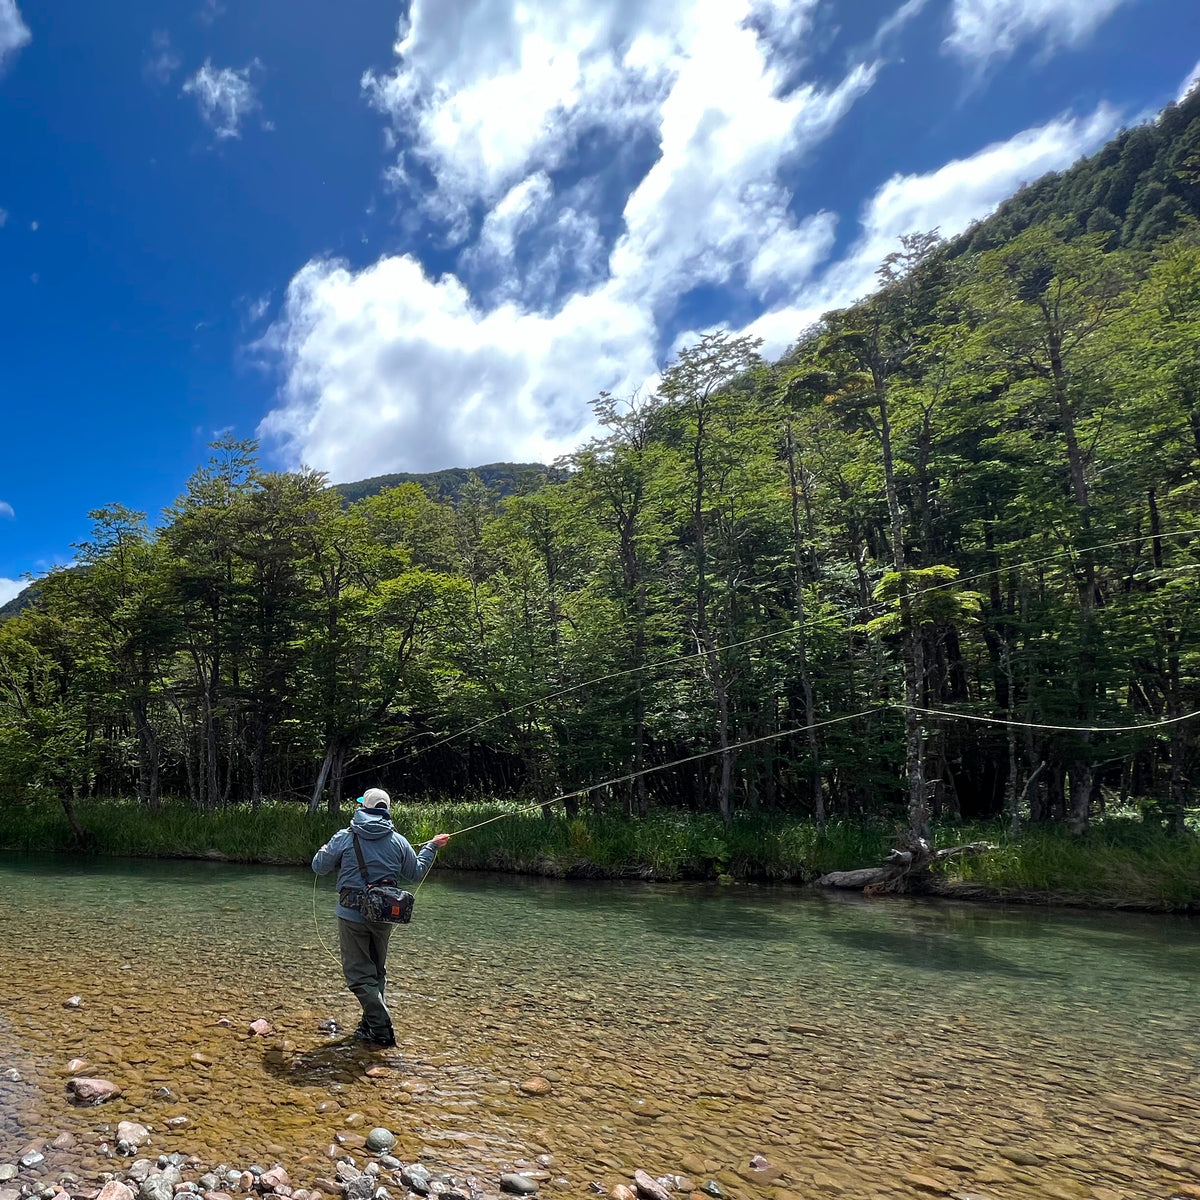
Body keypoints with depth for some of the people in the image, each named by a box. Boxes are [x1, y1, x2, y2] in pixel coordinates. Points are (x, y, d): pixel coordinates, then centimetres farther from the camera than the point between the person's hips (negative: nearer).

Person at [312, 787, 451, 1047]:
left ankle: (381, 1030, -2)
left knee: (359, 973, 2)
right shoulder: (398, 841, 1)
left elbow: (319, 867, 3)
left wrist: (324, 850, 25)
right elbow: (415, 874, 11)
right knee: (377, 971, 20)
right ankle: (372, 1022, 27)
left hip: (353, 914, -4)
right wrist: (432, 847, 24)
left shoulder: (344, 838, -7)